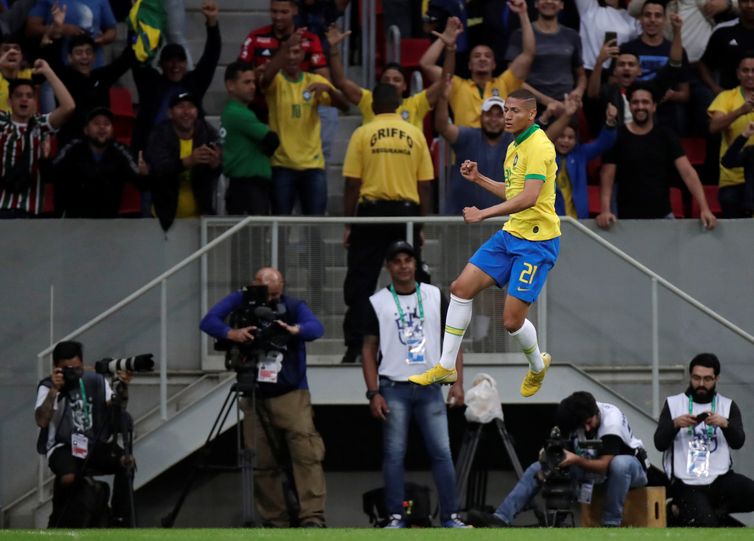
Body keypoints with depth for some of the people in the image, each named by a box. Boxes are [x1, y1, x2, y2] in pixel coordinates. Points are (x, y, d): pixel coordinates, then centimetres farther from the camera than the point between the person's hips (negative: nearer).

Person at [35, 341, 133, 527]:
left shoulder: (95, 380, 5)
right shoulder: (48, 386, -5)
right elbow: (41, 421, -20)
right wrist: (54, 390, -29)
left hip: (95, 445, 3)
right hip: (63, 447, -3)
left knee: (126, 461, -26)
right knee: (68, 477, -36)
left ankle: (120, 519, -13)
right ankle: (57, 525, -11)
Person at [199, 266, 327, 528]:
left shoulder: (294, 306, 0)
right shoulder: (240, 302, 2)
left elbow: (316, 327, -17)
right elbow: (208, 322, -10)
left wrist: (294, 330, -39)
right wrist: (232, 334, -30)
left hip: (292, 396, -2)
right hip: (255, 397, 2)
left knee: (307, 455, -16)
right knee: (262, 463, -3)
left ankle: (312, 518, -19)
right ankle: (275, 522, 3)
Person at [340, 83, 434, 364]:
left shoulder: (362, 134, -1)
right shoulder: (415, 134, 4)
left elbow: (352, 183, -4)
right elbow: (425, 185, 4)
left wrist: (348, 223, 3)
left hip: (371, 213, -1)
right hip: (406, 212, 2)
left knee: (360, 282, 3)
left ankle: (356, 345, -2)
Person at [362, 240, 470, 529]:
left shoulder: (436, 297, 8)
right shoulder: (377, 303, 4)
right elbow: (369, 349, 4)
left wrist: (457, 383, -2)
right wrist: (374, 393, -5)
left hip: (430, 387, 1)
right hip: (394, 388, -1)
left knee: (442, 452, -4)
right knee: (393, 454, -3)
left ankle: (450, 517, -2)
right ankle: (395, 518, 1)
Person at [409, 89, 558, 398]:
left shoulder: (538, 146, -18)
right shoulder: (515, 146, 13)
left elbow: (529, 197, -29)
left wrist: (484, 214, -32)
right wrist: (479, 179, 17)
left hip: (537, 241, -9)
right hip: (511, 234, 9)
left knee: (512, 319, -10)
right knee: (461, 287, 1)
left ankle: (538, 366, 21)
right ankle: (446, 367, 9)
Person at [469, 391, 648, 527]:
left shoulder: (612, 422, -30)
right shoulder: (573, 419, -12)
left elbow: (604, 465, -35)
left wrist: (576, 460, -49)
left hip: (630, 466, -6)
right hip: (592, 467, 6)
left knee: (620, 464, -45)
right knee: (537, 469, -8)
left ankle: (611, 524, -33)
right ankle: (501, 519, -20)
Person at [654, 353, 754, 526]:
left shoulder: (728, 406, 12)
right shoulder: (673, 403, 9)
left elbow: (738, 442, -3)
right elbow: (660, 443, 0)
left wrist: (725, 424, -24)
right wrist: (675, 424, -19)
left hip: (720, 479, 2)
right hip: (686, 484, -2)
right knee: (705, 526, -27)